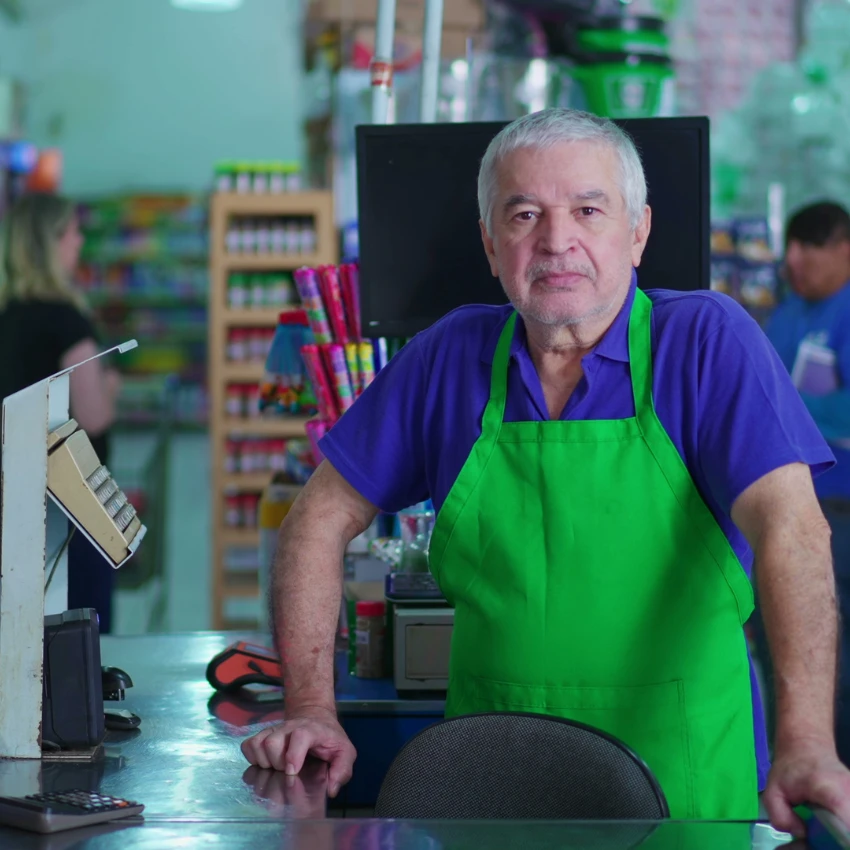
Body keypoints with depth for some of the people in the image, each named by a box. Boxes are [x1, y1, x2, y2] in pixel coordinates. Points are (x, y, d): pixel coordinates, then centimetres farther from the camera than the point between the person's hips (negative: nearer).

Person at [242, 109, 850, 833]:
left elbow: (790, 528, -17)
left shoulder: (709, 339, -4)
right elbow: (320, 522, 12)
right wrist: (311, 710, 0)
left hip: (685, 781, -2)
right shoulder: (449, 357, 5)